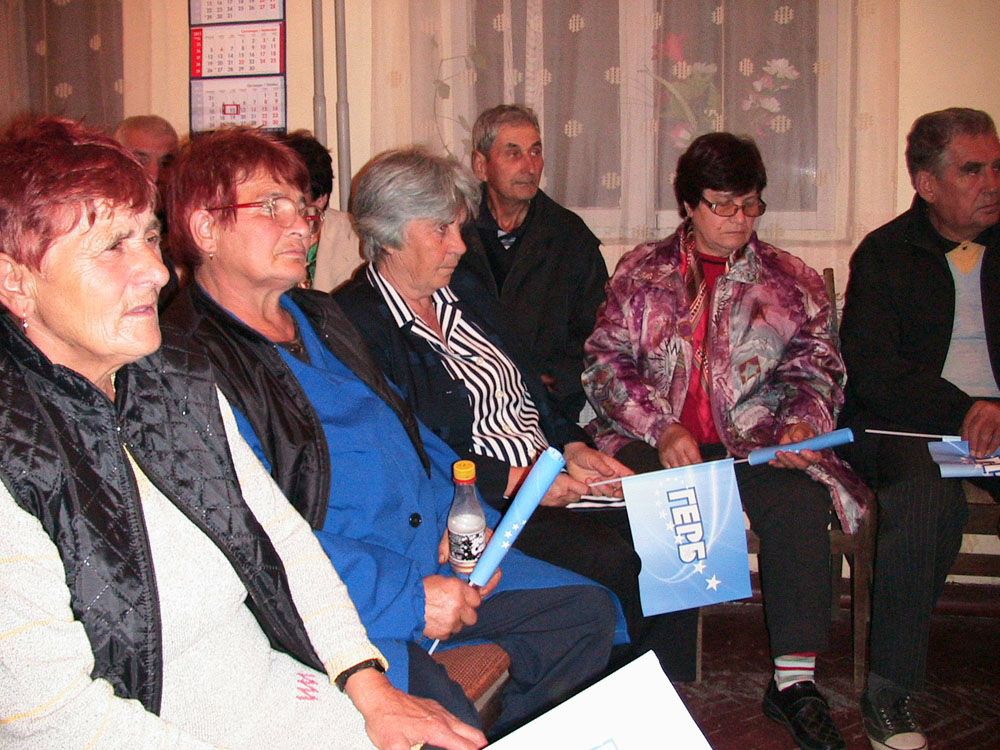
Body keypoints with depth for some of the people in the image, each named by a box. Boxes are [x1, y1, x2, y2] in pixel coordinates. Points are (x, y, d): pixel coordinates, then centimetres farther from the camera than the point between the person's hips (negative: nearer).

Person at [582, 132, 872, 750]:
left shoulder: (793, 281, 15)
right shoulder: (641, 272, 13)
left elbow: (816, 368, 11)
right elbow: (606, 361, 4)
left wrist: (802, 424, -12)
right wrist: (660, 428, -12)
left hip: (753, 439, 1)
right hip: (655, 439, 0)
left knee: (801, 500, -30)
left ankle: (795, 679, -20)